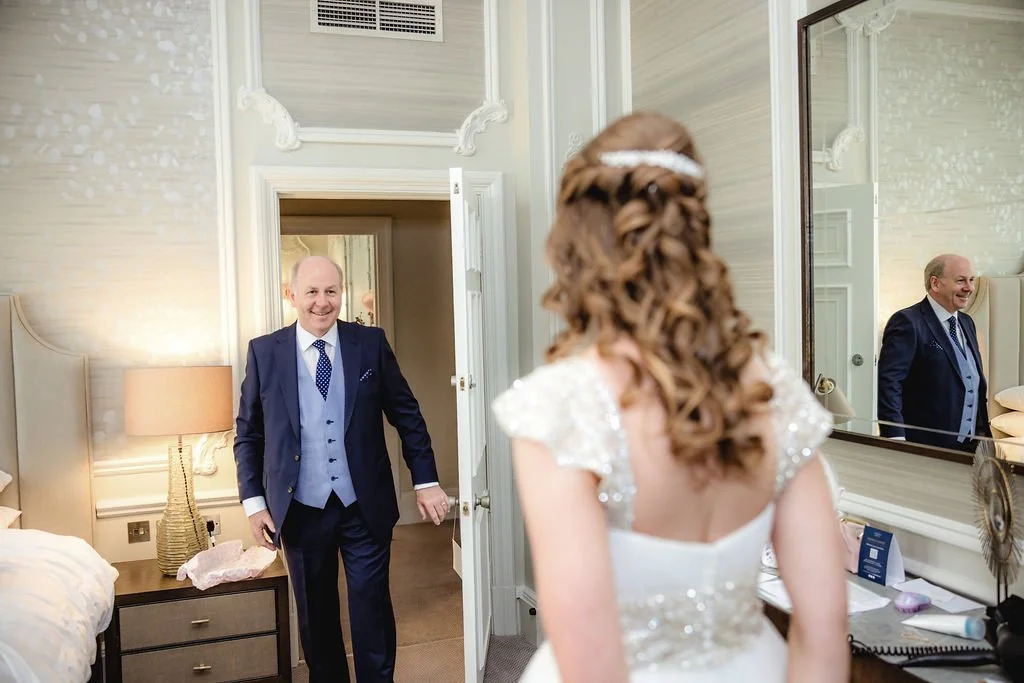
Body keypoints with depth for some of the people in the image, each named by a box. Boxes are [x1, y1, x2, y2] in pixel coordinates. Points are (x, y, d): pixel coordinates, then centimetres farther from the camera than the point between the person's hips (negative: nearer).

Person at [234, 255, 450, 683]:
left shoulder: (371, 343, -2)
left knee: (372, 612, 6)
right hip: (301, 511, 1)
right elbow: (248, 434, 5)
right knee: (316, 615, 14)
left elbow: (407, 415, 3)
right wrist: (253, 501, -1)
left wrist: (425, 481, -1)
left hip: (365, 507, -1)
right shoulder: (264, 352, -1)